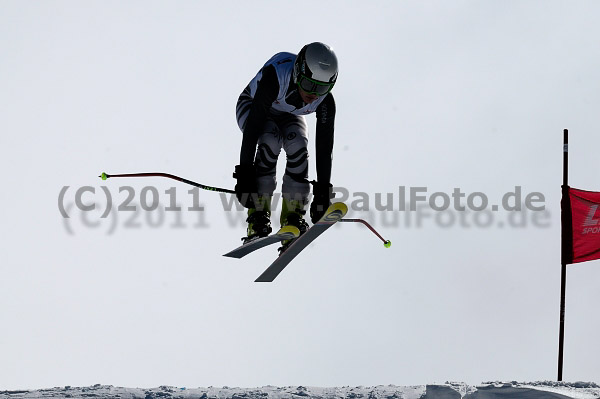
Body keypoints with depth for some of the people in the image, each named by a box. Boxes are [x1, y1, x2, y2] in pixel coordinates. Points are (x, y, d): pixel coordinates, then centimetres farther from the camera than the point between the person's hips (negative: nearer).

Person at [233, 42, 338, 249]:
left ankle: (292, 217, -22)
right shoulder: (275, 77, -42)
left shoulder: (325, 101, -30)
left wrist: (322, 193, -25)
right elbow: (253, 126, -40)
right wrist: (244, 175, -42)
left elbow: (324, 147, -24)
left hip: (288, 115, 3)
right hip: (252, 106, -3)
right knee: (270, 140, -33)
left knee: (298, 147, -28)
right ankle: (257, 215, -27)